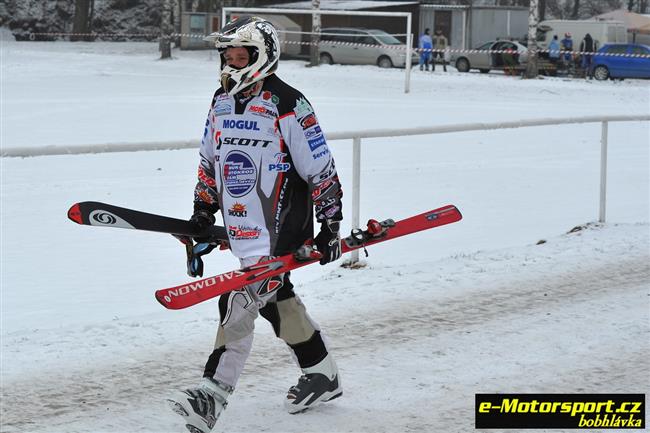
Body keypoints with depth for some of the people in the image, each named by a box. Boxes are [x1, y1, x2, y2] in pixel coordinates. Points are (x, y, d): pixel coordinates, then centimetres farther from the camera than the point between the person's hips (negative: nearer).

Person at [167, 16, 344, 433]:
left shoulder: (287, 105, -14)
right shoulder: (222, 102, 10)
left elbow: (321, 170, -11)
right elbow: (210, 163, 20)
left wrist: (330, 226, -10)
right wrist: (201, 217, 18)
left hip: (280, 230, -8)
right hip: (242, 229, 8)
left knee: (241, 302, -15)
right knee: (278, 299, 16)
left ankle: (212, 396, -17)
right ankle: (322, 375, 32)